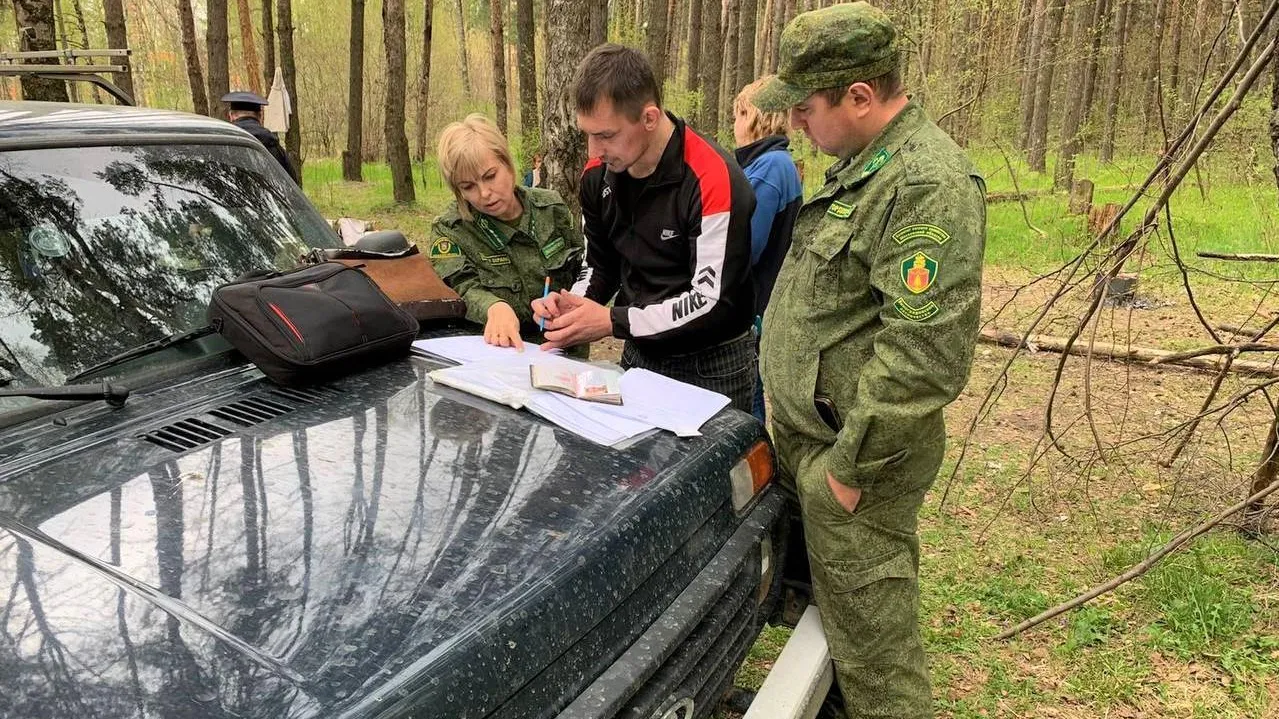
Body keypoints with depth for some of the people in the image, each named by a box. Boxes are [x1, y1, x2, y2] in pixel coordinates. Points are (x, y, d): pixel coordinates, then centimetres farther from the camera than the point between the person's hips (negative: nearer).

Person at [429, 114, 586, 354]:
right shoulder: (448, 230, -2)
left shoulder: (551, 207, 4)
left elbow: (587, 269, 13)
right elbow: (463, 289, -15)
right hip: (495, 351, 1)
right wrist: (494, 308, -36)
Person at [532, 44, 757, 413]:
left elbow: (713, 301, -24)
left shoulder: (712, 181, -23)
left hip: (711, 369, -6)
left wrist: (613, 321, -24)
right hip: (639, 357, 6)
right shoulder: (598, 174, -2)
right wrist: (574, 303, -12)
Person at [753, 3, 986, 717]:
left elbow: (924, 353, -27)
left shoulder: (930, 183, -22)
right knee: (834, 606, 24)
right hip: (812, 438, 10)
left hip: (853, 455, -10)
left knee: (872, 643, 5)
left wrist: (850, 465, -20)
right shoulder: (862, 163, 11)